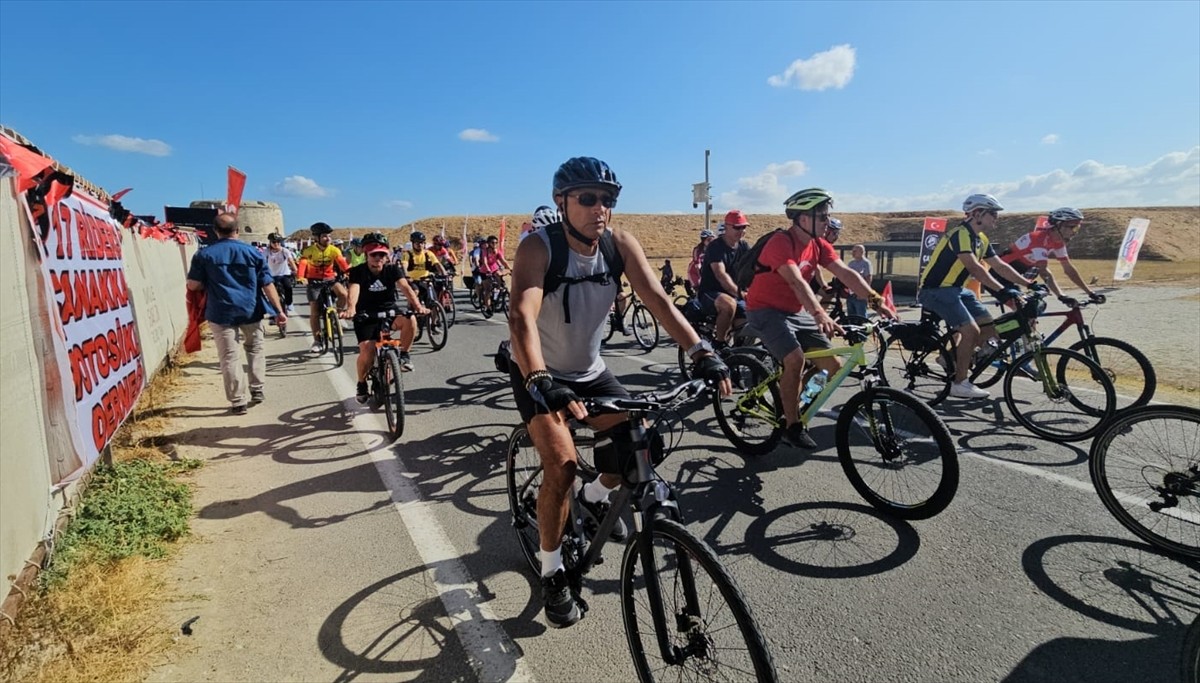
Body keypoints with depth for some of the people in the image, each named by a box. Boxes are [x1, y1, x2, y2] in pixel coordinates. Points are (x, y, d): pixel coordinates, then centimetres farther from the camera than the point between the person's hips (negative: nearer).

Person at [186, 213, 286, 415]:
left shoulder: (204, 254, -1)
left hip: (221, 313, -1)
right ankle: (257, 390, 22)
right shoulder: (253, 252, 0)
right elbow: (267, 284, -2)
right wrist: (279, 310, 1)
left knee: (229, 357, 3)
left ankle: (238, 402, 5)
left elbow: (193, 285, -1)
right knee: (255, 350, 21)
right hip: (250, 311, 1)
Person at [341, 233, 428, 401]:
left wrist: (417, 305, -43)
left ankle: (404, 355, -8)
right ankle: (361, 384, 9)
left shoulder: (393, 269, -7)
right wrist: (350, 308, -51)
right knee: (367, 352, -20)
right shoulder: (358, 271, -11)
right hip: (366, 316, -1)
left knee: (410, 319, -31)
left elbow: (405, 287, -24)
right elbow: (354, 291, -29)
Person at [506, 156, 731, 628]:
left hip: (590, 372, 5)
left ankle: (595, 498, 26)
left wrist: (702, 352, -34)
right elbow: (522, 316, -40)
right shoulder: (538, 247, -26)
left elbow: (657, 299, -21)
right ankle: (552, 573, 4)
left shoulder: (620, 243, -13)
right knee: (562, 465, -20)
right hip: (540, 377, -4)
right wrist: (541, 381, -57)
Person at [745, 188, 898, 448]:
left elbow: (846, 273, -7)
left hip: (795, 312, 8)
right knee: (795, 359, -27)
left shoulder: (819, 245, 2)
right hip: (766, 310, -7)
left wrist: (876, 301, -19)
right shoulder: (781, 243, -22)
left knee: (833, 366, -2)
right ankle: (793, 426, -10)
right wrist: (820, 315, -48)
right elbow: (797, 283, -36)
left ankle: (793, 403, 20)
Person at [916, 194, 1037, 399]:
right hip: (935, 290, -10)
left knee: (989, 328, 3)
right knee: (971, 330, -18)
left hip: (956, 289, 10)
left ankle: (953, 359, 18)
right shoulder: (961, 234, -19)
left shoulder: (981, 240, 11)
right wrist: (1002, 291, -36)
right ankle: (959, 383, -7)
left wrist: (1030, 284, 6)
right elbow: (974, 268, -30)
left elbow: (1000, 266, 13)